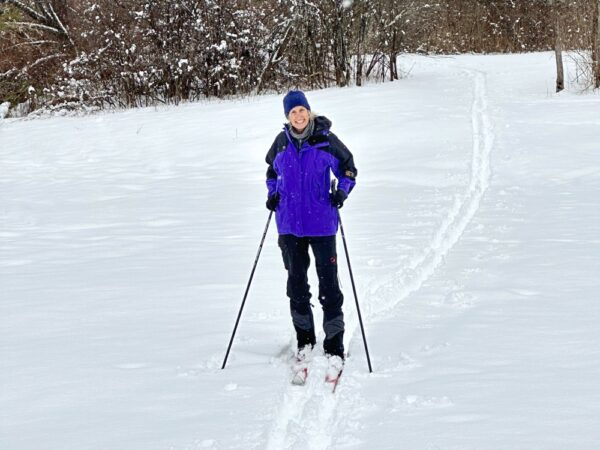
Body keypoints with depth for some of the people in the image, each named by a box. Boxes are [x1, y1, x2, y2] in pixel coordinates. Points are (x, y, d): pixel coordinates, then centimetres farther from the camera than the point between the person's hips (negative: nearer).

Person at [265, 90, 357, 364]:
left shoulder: (325, 139, -5)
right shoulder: (282, 142, 4)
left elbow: (348, 167, 6)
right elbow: (272, 170, 22)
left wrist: (342, 191, -11)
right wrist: (272, 193, 6)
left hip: (321, 221, -3)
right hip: (290, 223, 3)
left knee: (328, 280, -2)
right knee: (296, 280, 9)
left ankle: (334, 346, 4)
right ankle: (304, 339, 23)